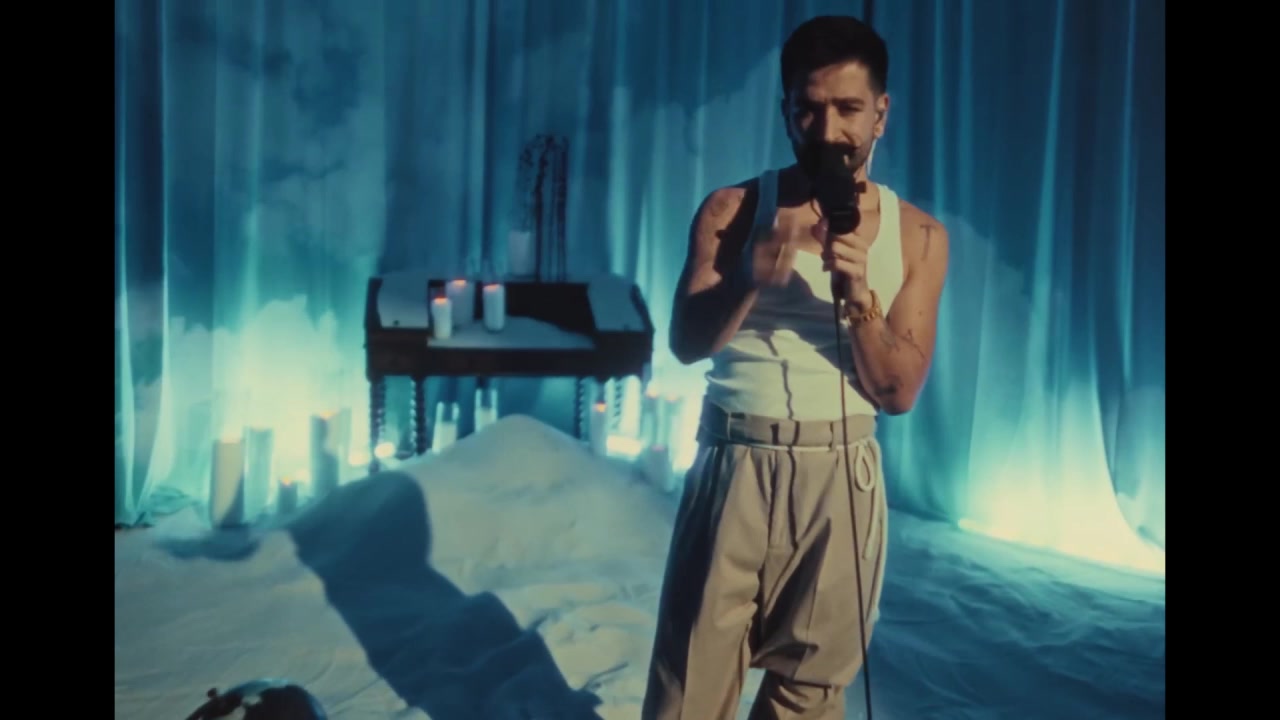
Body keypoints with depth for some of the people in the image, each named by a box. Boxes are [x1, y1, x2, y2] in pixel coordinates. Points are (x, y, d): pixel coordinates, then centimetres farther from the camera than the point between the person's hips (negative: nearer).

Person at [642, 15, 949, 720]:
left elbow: (899, 391, -1)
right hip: (735, 464, -1)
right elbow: (685, 343, -7)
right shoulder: (733, 209, 1)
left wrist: (860, 297, -18)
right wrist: (753, 279, -25)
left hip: (842, 476, 2)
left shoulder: (918, 235, 3)